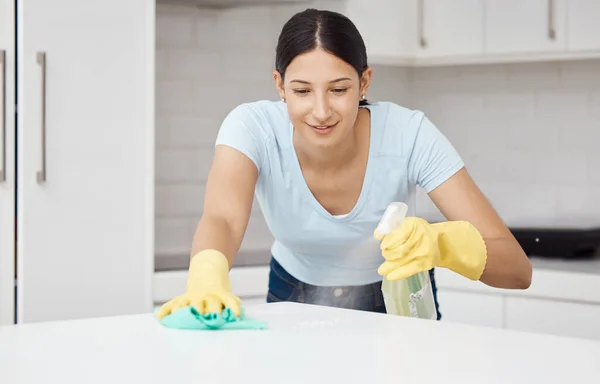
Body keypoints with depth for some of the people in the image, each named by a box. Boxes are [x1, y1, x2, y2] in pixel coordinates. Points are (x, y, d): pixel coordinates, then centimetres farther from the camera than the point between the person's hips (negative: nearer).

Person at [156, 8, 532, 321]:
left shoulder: (409, 134, -28)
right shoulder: (254, 127, -25)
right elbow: (222, 219, -44)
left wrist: (440, 243, -53)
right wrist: (207, 278, -67)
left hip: (396, 300, 0)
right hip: (295, 301, 1)